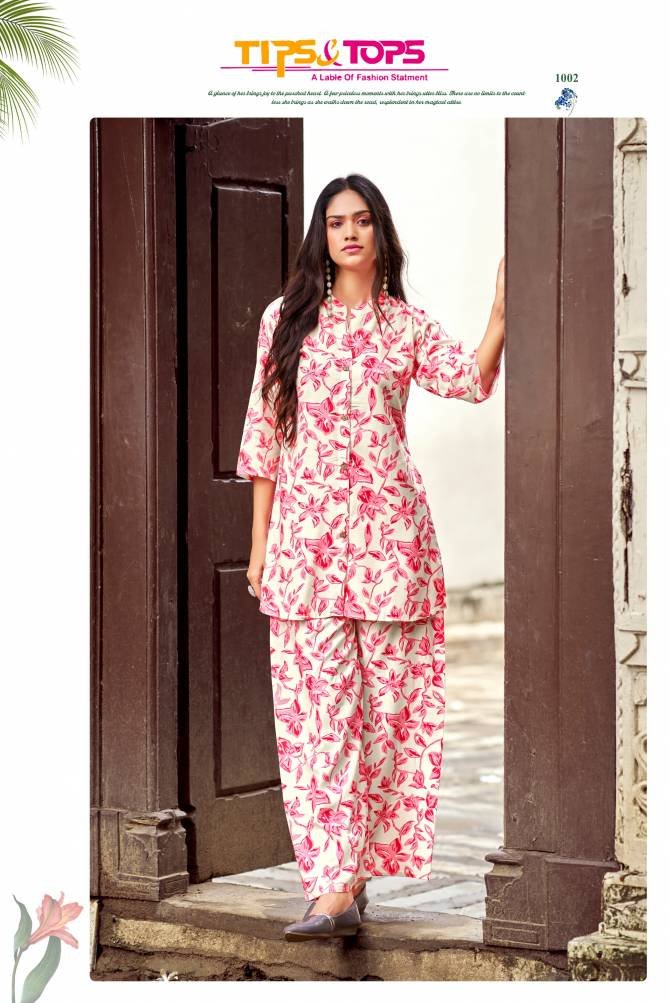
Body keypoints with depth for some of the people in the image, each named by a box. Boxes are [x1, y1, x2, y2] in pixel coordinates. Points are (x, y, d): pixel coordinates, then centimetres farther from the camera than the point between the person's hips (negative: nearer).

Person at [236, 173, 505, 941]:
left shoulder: (406, 326, 9)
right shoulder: (286, 319, 9)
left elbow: (470, 380, -7)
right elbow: (265, 431, 9)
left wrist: (501, 313, -22)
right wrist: (259, 540, 6)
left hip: (388, 529, 1)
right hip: (306, 526, 0)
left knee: (385, 698, 2)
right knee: (317, 701, -7)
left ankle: (358, 861, 15)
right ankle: (334, 888, -11)